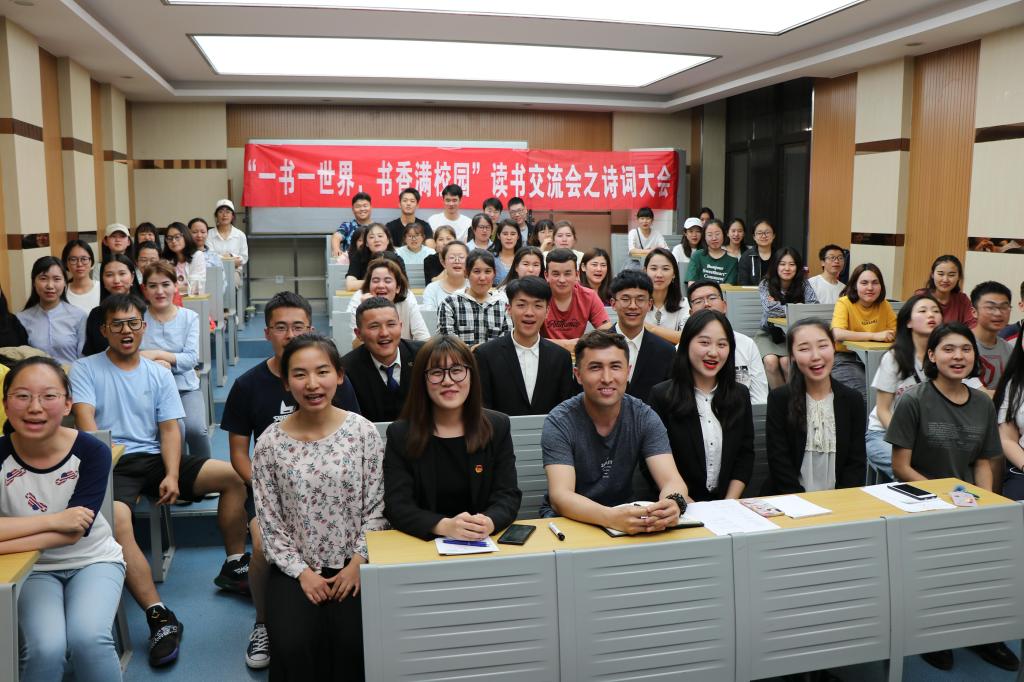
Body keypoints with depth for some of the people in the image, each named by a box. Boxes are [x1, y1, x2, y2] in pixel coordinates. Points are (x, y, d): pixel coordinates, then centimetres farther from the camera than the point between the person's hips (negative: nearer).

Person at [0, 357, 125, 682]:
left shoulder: (92, 452, -18)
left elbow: (74, 531, -24)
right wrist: (52, 520, -31)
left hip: (93, 560, -1)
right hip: (32, 568, 1)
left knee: (88, 638, -28)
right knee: (45, 647, -26)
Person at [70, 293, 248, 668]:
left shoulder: (158, 373, 14)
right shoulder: (85, 369, 6)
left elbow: (169, 429, 7)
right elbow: (85, 419, -9)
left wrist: (172, 475, -9)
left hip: (153, 458, 4)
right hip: (109, 464, -4)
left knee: (234, 476, -14)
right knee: (117, 522, -36)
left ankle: (234, 566, 1)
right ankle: (160, 617, -33)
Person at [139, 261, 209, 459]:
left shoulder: (189, 317, 4)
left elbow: (192, 358, -6)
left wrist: (156, 355, -18)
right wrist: (153, 365, -22)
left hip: (186, 387, 1)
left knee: (196, 428, -25)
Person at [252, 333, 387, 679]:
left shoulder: (363, 431, -6)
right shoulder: (270, 443, -5)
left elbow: (376, 507, -2)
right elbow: (269, 522, -1)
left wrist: (358, 563, -9)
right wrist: (301, 571, -8)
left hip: (352, 565, 0)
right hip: (294, 567, 1)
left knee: (353, 643, -20)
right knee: (293, 647, -20)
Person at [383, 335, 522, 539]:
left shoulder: (498, 427, 5)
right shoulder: (400, 434, 0)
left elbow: (508, 495, 1)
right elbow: (397, 506, -7)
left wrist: (489, 522, -21)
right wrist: (444, 526, -24)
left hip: (484, 543, 0)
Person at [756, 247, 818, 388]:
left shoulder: (803, 284, -4)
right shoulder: (765, 285, -7)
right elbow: (770, 309, -22)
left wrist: (778, 305, -20)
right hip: (769, 333, 0)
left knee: (786, 361, -27)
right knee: (771, 361, -27)